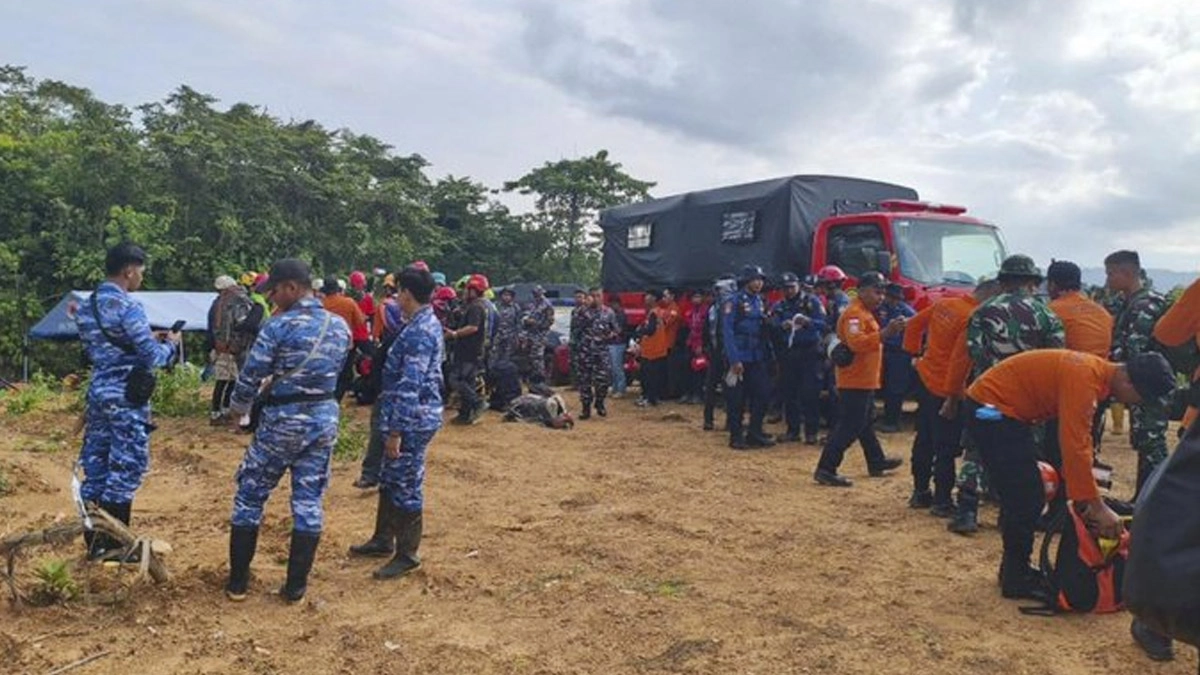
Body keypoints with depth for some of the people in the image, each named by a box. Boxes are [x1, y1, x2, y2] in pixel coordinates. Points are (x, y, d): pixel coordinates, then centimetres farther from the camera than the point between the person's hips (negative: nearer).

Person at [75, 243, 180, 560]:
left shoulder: (87, 305, 11)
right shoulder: (127, 306, -16)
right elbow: (153, 357, -18)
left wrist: (148, 340, 18)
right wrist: (171, 344, 3)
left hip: (98, 391, 9)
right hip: (126, 396, -9)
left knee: (95, 464, 11)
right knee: (127, 466, -1)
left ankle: (94, 540, 19)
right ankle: (113, 543, 5)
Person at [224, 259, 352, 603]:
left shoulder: (279, 326, -15)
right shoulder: (340, 326, 2)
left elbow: (251, 374, -10)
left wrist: (238, 406, 11)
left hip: (283, 419, -5)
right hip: (324, 417, 5)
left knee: (250, 496, 12)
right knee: (309, 502, 10)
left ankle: (237, 582, 19)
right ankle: (296, 585, 16)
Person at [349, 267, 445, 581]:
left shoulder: (419, 332, -22)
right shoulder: (426, 323, 11)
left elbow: (409, 386, -25)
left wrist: (395, 430, -21)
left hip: (413, 420, -10)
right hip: (412, 416, 10)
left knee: (406, 487, 2)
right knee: (390, 481, 21)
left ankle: (407, 555, 15)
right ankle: (383, 540, 36)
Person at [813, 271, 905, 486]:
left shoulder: (865, 313, 18)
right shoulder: (854, 313, -17)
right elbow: (856, 342, -32)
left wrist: (890, 331, 15)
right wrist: (885, 332, -36)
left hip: (864, 381, 11)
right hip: (855, 381, -11)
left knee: (865, 424, 22)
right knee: (849, 427, -11)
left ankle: (877, 462, 37)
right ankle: (825, 470, -10)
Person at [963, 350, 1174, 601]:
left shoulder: (1098, 372, 6)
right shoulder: (1084, 378, -24)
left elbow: (1081, 439, 10)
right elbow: (1074, 447, -27)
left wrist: (1084, 498, 9)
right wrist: (1097, 507, -20)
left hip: (1002, 410, 10)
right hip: (991, 408, -10)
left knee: (1021, 496, 16)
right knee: (1027, 499, -5)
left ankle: (1014, 568, 28)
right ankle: (1016, 580, 7)